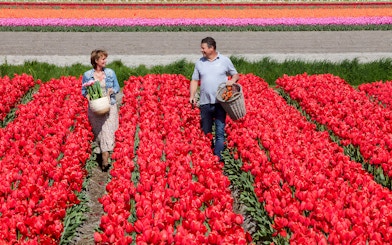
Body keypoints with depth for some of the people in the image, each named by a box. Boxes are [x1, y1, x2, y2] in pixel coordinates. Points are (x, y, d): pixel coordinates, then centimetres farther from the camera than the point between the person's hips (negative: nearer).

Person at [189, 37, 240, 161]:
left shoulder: (225, 60, 3)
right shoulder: (199, 62, 9)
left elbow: (236, 75, 12)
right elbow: (194, 81, 12)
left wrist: (232, 80, -11)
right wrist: (192, 96, -2)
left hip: (220, 102, -3)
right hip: (205, 103, 3)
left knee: (220, 132, -8)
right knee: (206, 132, 10)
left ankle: (218, 158, -7)